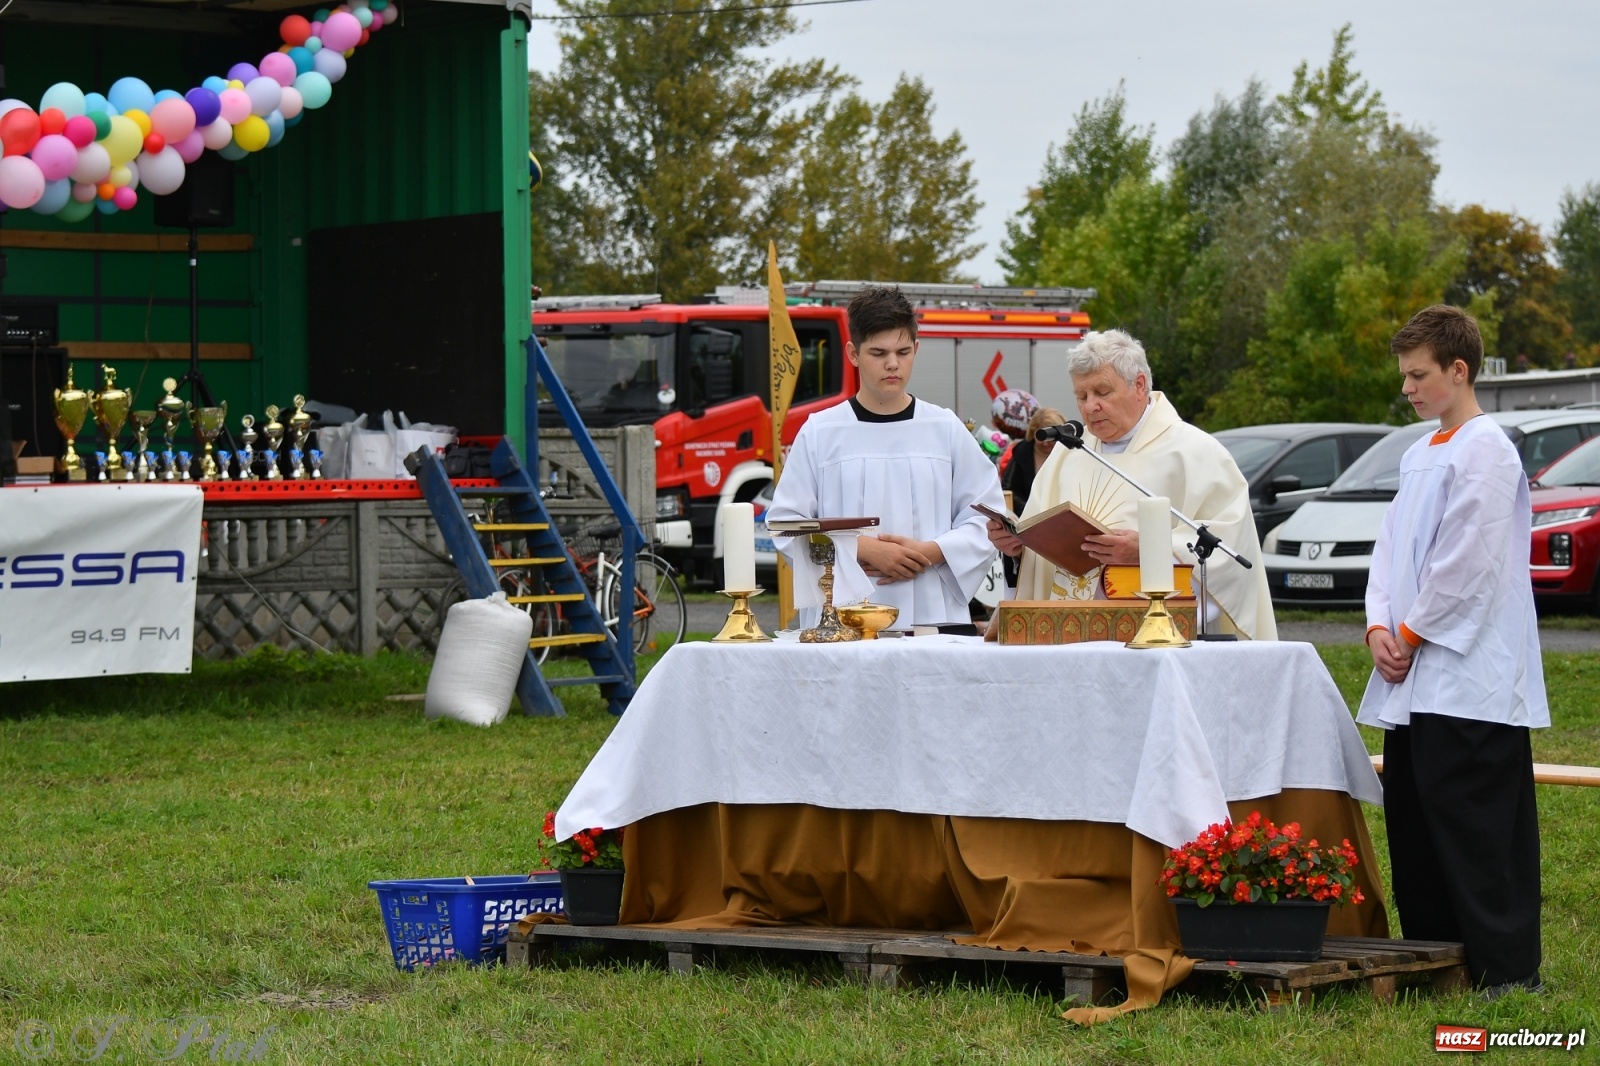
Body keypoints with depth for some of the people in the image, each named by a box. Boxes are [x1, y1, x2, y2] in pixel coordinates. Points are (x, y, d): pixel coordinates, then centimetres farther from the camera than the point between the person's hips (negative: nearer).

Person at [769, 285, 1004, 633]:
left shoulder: (946, 429, 10)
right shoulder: (820, 432, 6)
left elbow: (986, 517, 8)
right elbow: (786, 523, 1)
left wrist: (930, 552, -9)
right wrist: (864, 549, -10)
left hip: (937, 615, 1)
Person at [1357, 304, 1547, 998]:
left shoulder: (1486, 451, -9)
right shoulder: (1420, 454, 19)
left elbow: (1469, 563, -14)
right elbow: (1393, 545, 18)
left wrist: (1412, 633, -9)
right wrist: (1379, 628, 4)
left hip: (1469, 675, -9)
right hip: (1412, 679, 9)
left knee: (1475, 827, -10)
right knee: (1411, 823, 10)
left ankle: (1508, 970, -8)